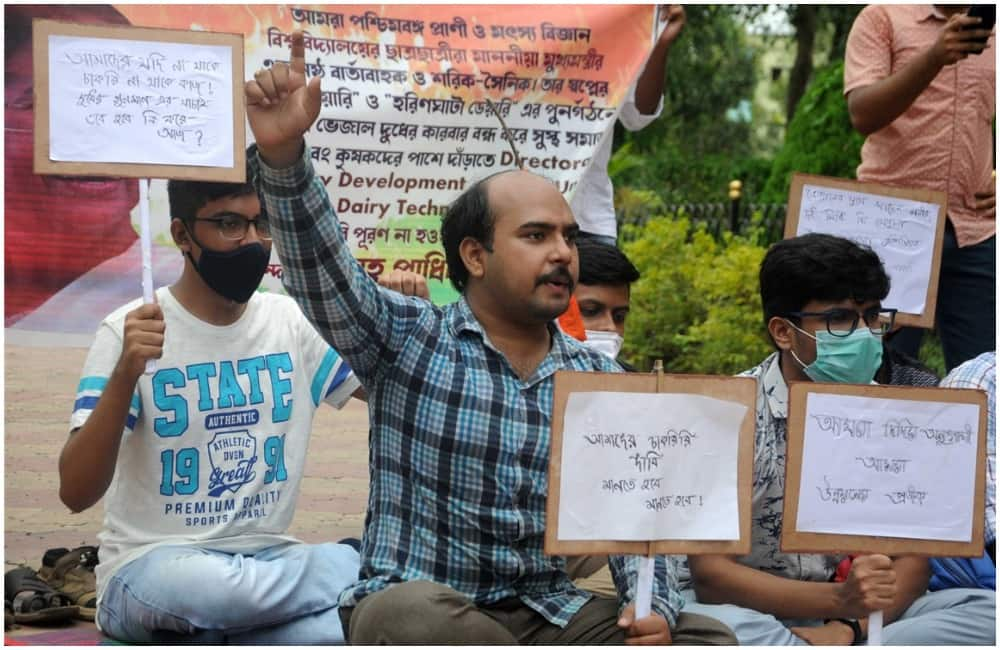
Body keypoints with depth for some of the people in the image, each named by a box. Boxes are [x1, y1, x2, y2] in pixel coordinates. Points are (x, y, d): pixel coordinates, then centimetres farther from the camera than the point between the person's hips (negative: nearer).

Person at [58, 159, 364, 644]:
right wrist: (124, 375, -31)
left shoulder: (292, 320, 5)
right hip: (150, 564, -3)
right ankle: (357, 579, -13)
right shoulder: (132, 332, -9)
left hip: (267, 560, 3)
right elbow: (75, 493, -16)